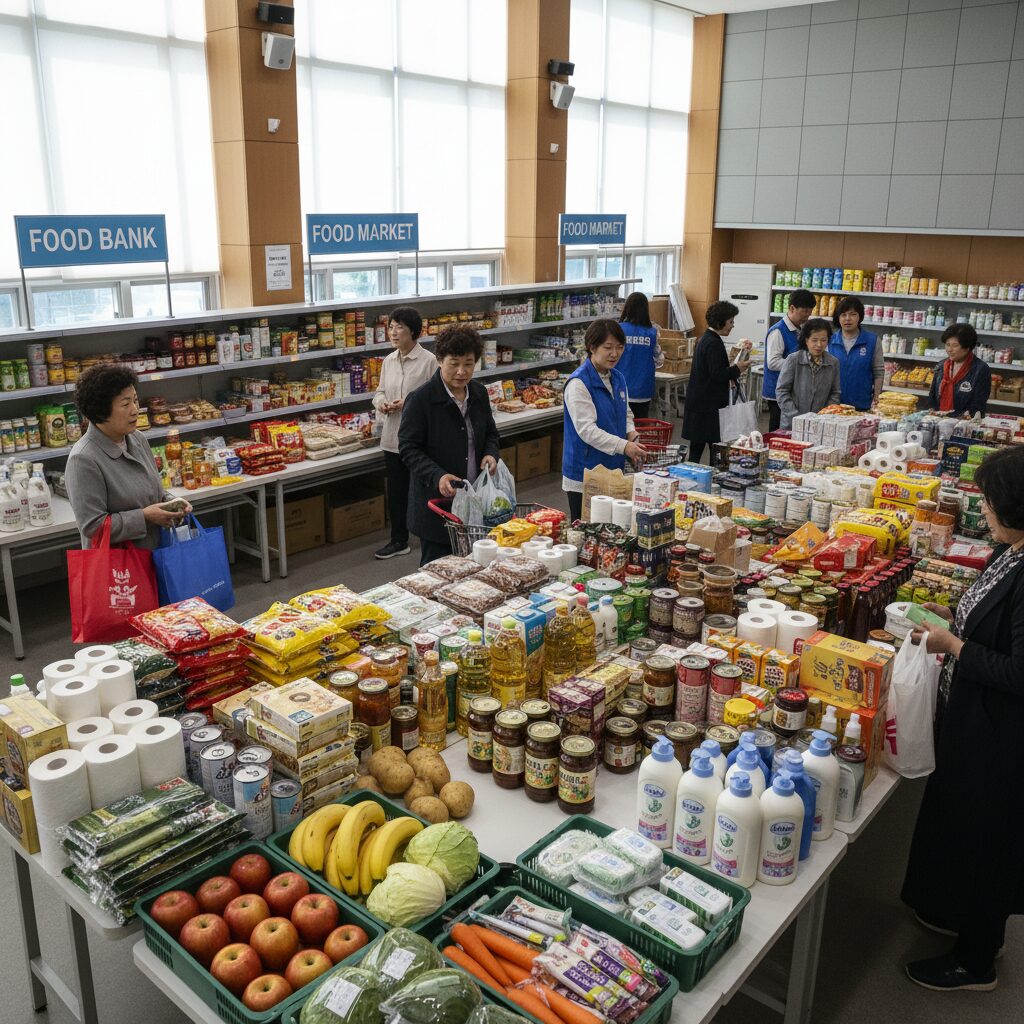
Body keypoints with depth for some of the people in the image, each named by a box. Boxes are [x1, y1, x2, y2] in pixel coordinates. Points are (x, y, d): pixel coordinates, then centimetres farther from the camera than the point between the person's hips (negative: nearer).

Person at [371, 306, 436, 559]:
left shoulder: (428, 361, -11)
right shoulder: (389, 361, 9)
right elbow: (380, 391, 18)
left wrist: (409, 404, -21)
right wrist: (381, 403, -4)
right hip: (393, 436, 6)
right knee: (396, 490, 13)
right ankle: (399, 540, 26)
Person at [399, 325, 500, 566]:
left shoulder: (479, 393, 6)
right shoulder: (420, 399, -13)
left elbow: (490, 433, 19)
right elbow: (408, 448, -12)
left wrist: (491, 454, -3)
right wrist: (437, 476, -26)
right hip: (437, 502, -5)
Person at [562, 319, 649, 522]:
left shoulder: (618, 378, 9)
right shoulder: (578, 383, -16)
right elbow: (586, 429, -23)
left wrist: (631, 433, -1)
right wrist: (623, 446, -31)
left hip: (614, 469, 7)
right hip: (584, 476, -7)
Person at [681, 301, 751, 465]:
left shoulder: (705, 339, 16)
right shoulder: (714, 343, -16)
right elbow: (717, 374, -21)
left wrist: (734, 371, 15)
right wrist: (737, 369, -7)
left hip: (697, 402, 10)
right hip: (709, 405, -10)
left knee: (697, 447, 11)